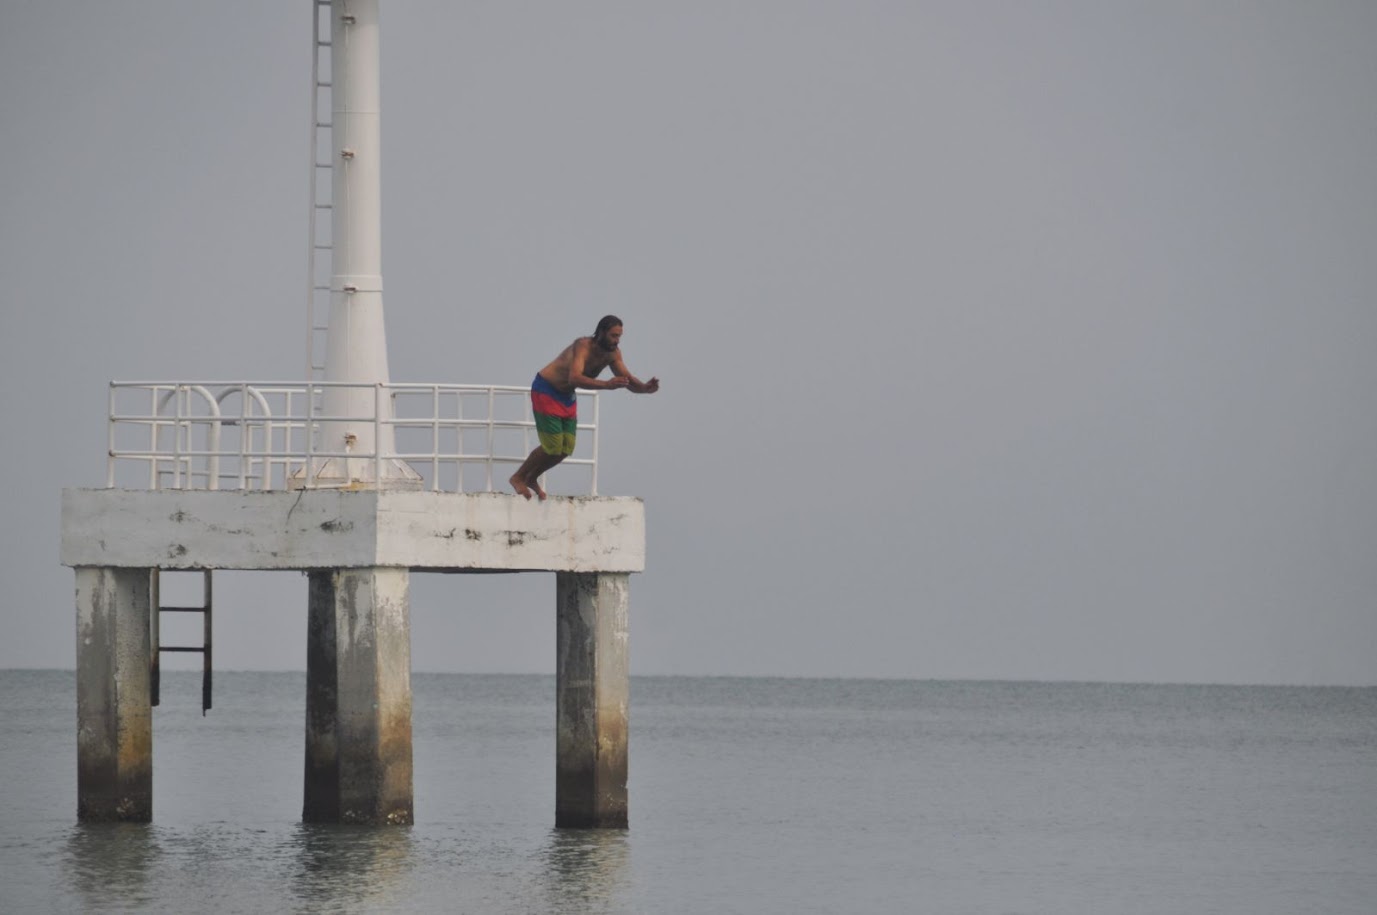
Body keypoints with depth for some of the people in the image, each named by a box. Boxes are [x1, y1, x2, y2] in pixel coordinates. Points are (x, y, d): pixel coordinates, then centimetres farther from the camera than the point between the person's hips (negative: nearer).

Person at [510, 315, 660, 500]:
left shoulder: (613, 353, -7)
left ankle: (531, 479, 25)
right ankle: (518, 478, 9)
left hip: (568, 396, 8)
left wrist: (645, 387, -25)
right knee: (553, 447, -11)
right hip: (546, 392, -8)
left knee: (566, 449, 6)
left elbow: (628, 380, -2)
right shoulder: (584, 346, -31)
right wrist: (606, 385, -55)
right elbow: (575, 378, -45)